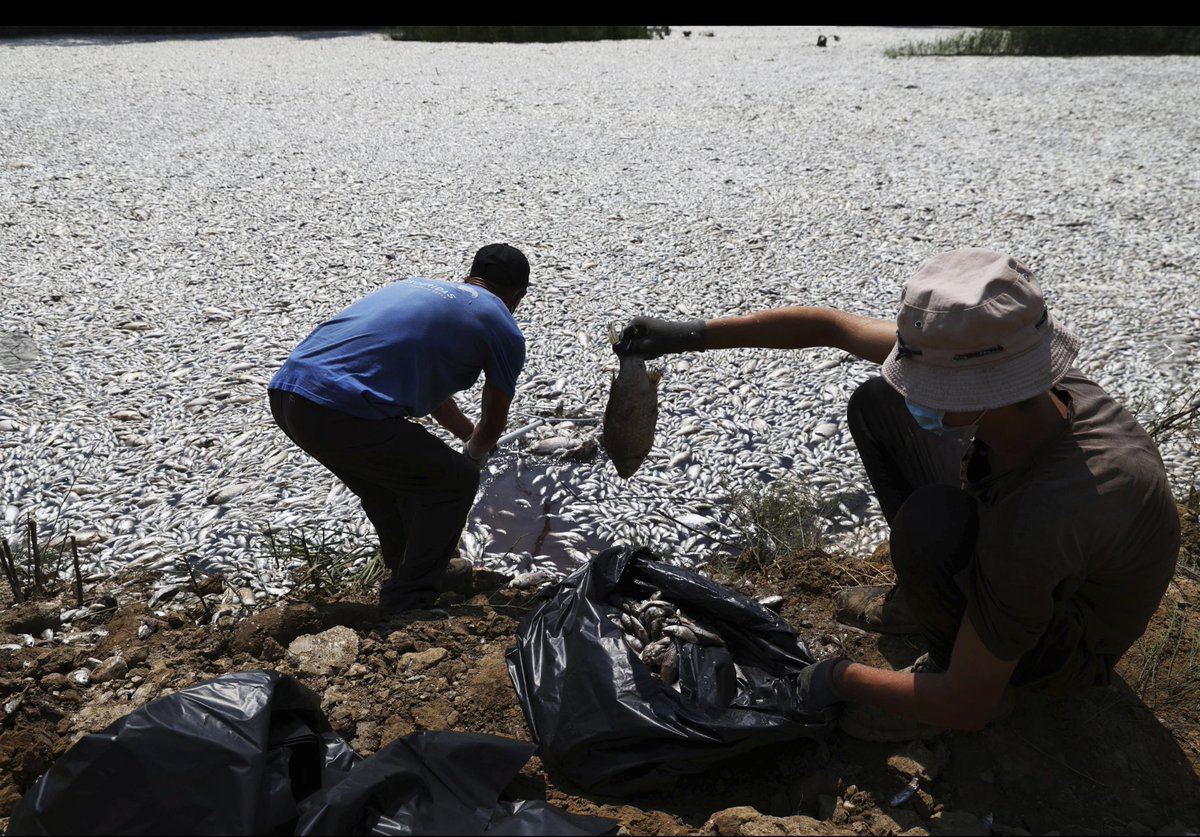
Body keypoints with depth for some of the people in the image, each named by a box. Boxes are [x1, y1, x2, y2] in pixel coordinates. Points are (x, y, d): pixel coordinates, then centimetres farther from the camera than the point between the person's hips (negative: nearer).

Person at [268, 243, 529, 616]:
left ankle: (408, 570, 48)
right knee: (456, 482, 12)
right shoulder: (502, 329, 8)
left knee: (392, 469, 32)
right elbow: (494, 422, 20)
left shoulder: (417, 285, 29)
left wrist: (470, 435, 56)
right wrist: (474, 453, 43)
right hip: (343, 414, -8)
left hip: (285, 390, 8)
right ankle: (405, 609, 15)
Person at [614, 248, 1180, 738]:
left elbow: (966, 707, -32)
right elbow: (832, 326, -14)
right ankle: (927, 598, 13)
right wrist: (692, 335, -12)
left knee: (931, 518, -38)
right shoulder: (997, 363, -24)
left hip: (1076, 646, -6)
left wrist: (841, 679, -17)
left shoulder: (1041, 519, -43)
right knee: (876, 405, -2)